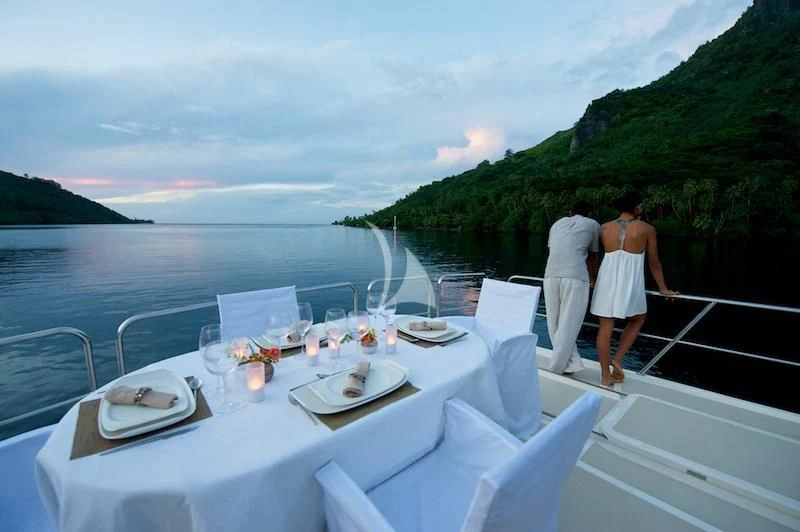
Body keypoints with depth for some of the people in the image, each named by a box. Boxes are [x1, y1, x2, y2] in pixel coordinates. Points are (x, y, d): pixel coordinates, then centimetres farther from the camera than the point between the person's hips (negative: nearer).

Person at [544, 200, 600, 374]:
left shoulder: (557, 223, 29)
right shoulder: (593, 225, 20)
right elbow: (592, 257, 26)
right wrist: (593, 279, 44)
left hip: (551, 276, 3)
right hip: (575, 278, -3)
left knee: (555, 323, 14)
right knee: (568, 324, 7)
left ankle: (572, 363, 18)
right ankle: (556, 367, 14)